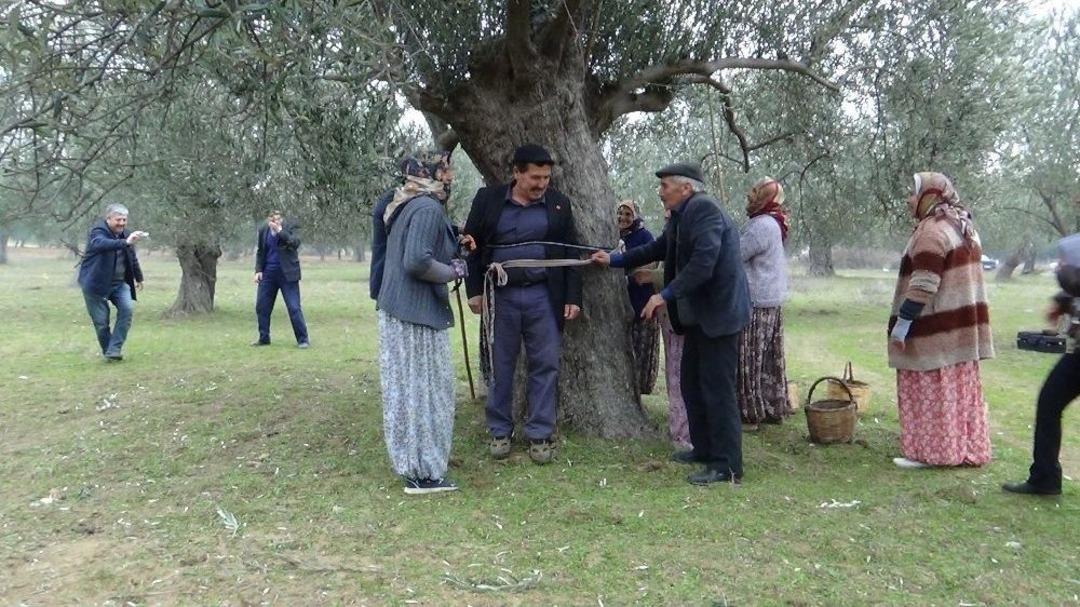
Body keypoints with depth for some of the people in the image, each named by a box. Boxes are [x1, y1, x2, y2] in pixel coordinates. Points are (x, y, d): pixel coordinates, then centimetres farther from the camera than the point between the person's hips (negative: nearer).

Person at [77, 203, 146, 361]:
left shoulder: (124, 233, 7)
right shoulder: (98, 231, -15)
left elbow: (132, 258, 21)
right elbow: (100, 244, -40)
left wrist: (139, 277, 28)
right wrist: (125, 242, -54)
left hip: (119, 282, 5)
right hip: (96, 283, -5)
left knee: (127, 308, -17)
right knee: (101, 321, -4)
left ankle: (114, 350, -11)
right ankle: (107, 352, 18)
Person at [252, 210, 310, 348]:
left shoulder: (291, 228, -6)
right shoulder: (263, 231, 5)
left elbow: (295, 243, -23)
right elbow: (260, 252, 15)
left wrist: (280, 231, -26)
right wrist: (258, 270, 5)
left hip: (287, 273, -5)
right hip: (268, 273, 5)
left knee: (294, 308, -7)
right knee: (261, 307, 7)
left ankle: (303, 340, 0)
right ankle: (264, 338, 21)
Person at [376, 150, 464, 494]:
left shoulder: (408, 205, 15)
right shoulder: (428, 208, -16)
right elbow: (417, 262, -26)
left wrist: (453, 245, 12)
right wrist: (453, 272, -10)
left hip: (399, 309, 10)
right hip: (417, 312, -10)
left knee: (408, 387, 17)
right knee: (422, 388, -2)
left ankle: (413, 459, 29)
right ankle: (421, 472, 6)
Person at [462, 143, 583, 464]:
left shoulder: (558, 203, 4)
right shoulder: (488, 199, 1)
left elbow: (571, 252, 6)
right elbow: (471, 244, 5)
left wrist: (573, 297, 0)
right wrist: (475, 290, -1)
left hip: (544, 297, 1)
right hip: (500, 296, 0)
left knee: (545, 366, 3)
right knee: (500, 366, 8)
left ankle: (539, 434, 14)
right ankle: (500, 431, 21)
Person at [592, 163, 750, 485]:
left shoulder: (704, 208, -16)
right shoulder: (681, 216, 13)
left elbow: (704, 261, -26)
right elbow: (657, 249, 23)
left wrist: (666, 295, -23)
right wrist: (613, 260, 23)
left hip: (718, 312, -10)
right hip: (698, 314, 10)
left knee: (717, 389, -5)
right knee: (692, 384, 16)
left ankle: (727, 465, 3)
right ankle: (704, 448, 29)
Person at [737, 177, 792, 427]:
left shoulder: (761, 225, -18)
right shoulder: (772, 223, 15)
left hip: (756, 302, -10)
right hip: (771, 300, 10)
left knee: (750, 359, -2)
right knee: (769, 359, 14)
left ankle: (750, 413, 5)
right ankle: (773, 408, 22)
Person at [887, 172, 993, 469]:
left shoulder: (932, 230, -16)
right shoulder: (963, 227, 15)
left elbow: (922, 285, -23)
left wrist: (902, 323, -20)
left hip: (936, 329, -10)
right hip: (962, 324, 10)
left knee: (930, 390, -2)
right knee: (960, 389, 14)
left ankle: (930, 451, 4)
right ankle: (969, 450, 21)